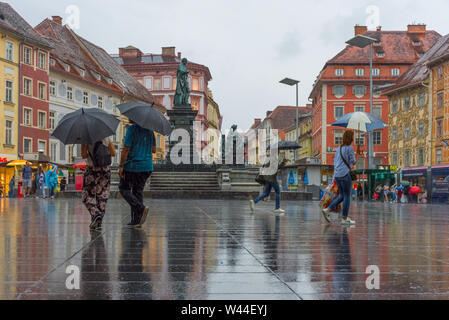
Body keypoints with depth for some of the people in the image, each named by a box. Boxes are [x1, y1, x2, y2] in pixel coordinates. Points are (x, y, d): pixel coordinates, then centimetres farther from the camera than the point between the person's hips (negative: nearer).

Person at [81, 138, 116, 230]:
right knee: (102, 196, 7)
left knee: (88, 195, 8)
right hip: (105, 169, 2)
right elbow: (113, 153, 4)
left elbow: (83, 155, -9)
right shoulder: (106, 139, 3)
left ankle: (95, 214, -16)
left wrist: (90, 154, 11)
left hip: (91, 169, -2)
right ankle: (98, 222, 5)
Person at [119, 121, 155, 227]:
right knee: (138, 191, 11)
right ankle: (136, 220, 9)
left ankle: (141, 208, -12)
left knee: (124, 189, 9)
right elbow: (153, 149, 14)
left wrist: (121, 166, -11)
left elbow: (126, 149, -15)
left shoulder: (132, 129, -12)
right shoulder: (149, 130, 8)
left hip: (132, 166, -6)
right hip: (147, 167, 6)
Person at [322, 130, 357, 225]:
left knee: (342, 196, 15)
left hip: (337, 175, 7)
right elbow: (353, 161, -3)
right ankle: (345, 219, 4)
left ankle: (327, 210, 1)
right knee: (347, 196, 2)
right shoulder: (350, 148, -8)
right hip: (345, 174, -7)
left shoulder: (339, 149, 15)